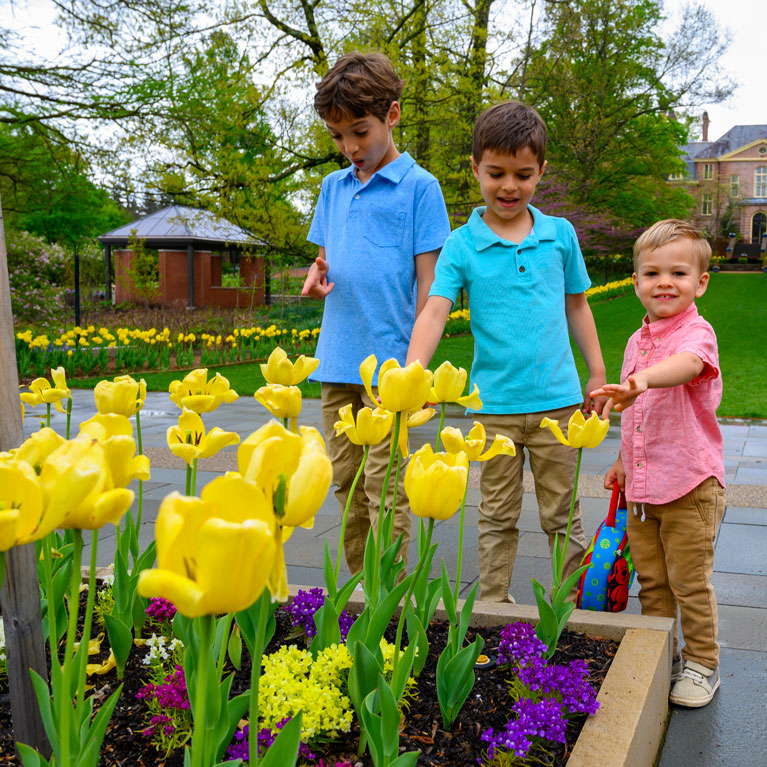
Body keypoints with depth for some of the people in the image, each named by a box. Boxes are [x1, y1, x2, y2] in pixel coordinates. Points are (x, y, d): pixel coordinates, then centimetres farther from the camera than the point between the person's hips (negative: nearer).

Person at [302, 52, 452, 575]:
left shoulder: (419, 187, -3)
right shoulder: (333, 187, 14)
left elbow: (428, 280, -5)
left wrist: (417, 365, -10)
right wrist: (317, 276, -3)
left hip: (389, 361, -6)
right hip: (338, 359, 6)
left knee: (385, 484, -3)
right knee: (346, 483, 12)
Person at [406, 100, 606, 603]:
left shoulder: (561, 235, 4)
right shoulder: (462, 245, -3)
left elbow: (576, 305, 13)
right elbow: (434, 312, -12)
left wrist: (598, 374, 14)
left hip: (557, 399, 1)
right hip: (494, 404, -1)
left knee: (561, 514, 10)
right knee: (498, 517, 11)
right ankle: (493, 607, 25)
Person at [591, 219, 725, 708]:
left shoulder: (696, 332, -14)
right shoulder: (638, 341, 10)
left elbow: (686, 364, -40)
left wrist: (641, 379, -58)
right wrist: (624, 462, 23)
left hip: (690, 484, -7)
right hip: (642, 486, 7)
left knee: (689, 581, 4)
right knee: (651, 580, 15)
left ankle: (702, 664, 23)